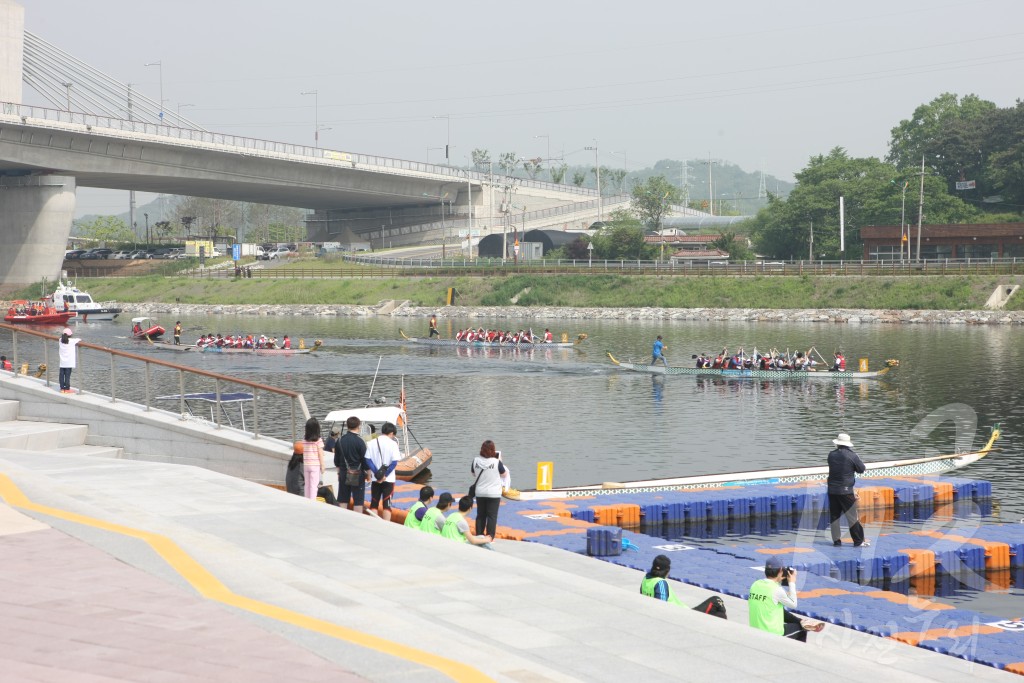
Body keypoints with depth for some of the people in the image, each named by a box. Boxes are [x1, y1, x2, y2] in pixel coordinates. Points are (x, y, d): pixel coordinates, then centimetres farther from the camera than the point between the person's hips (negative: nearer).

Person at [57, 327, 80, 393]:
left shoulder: (60, 340, 2)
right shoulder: (72, 341, -8)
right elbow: (80, 340, 7)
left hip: (62, 362, 3)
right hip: (69, 362, -3)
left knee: (62, 375, 8)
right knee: (67, 375, -2)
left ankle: (62, 388, 12)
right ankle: (67, 389, 0)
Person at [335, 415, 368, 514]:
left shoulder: (340, 440, 2)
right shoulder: (360, 441, -14)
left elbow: (336, 460, 11)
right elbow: (365, 460, -11)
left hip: (343, 473, 5)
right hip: (357, 475, -5)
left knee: (343, 500, 11)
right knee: (358, 502, 0)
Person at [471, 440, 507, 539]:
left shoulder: (476, 460, -7)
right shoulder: (496, 462, -15)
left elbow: (473, 474, 10)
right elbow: (503, 474, 1)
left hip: (480, 493, 3)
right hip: (494, 493, -3)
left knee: (480, 515, 14)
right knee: (492, 516, 3)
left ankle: (478, 536, 19)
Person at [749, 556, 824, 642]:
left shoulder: (755, 585, -3)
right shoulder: (777, 590, -20)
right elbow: (793, 604, -5)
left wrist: (778, 581, 12)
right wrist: (792, 583, 4)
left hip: (756, 631, 6)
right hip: (773, 634, -6)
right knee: (801, 628, 20)